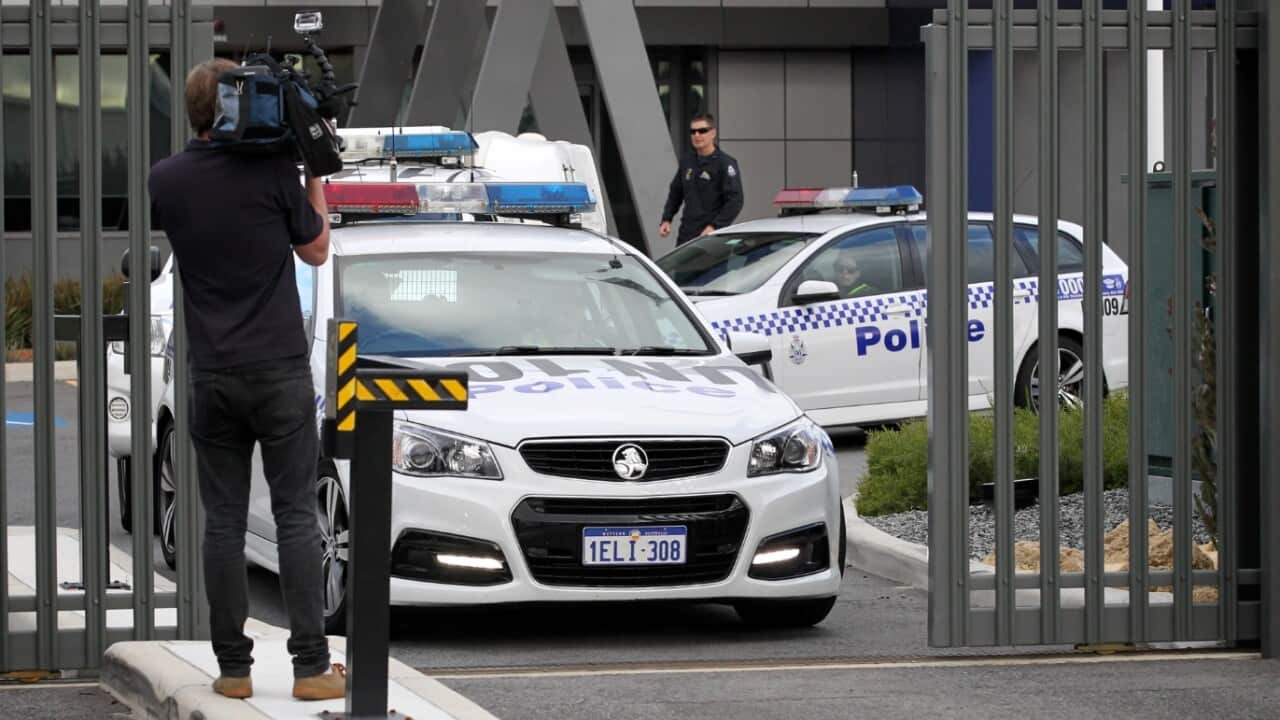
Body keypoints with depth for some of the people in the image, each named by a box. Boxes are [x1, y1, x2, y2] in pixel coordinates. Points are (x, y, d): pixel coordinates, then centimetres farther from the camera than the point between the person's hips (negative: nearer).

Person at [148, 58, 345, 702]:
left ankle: (233, 667, 6)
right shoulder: (274, 172, -8)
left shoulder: (165, 181, 0)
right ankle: (311, 666, -1)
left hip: (212, 375, 2)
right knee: (296, 516, 1)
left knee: (223, 521, 6)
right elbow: (316, 250, 5)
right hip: (279, 370, -2)